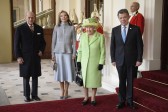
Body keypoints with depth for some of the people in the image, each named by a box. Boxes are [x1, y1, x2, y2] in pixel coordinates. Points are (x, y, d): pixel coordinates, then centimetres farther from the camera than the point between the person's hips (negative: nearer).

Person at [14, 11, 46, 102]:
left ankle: (35, 95, 19)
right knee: (26, 77, 5)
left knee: (35, 77, 8)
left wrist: (41, 51, -1)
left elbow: (43, 42, 16)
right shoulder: (20, 29, -3)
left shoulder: (39, 29, 7)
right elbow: (16, 44, -3)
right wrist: (18, 56, -9)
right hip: (25, 58, -3)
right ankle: (27, 96, 17)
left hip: (36, 57, 3)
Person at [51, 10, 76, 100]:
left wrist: (74, 53, -3)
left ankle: (66, 91, 16)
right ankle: (62, 91, 18)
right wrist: (53, 54, 1)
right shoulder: (56, 27, 3)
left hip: (68, 52, -1)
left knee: (68, 71, 1)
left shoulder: (71, 27, 1)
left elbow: (74, 41, 2)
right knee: (60, 72, 5)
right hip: (58, 52, 1)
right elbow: (53, 41, 5)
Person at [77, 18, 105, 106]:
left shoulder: (100, 37, -7)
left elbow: (102, 51, -6)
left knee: (94, 80, 5)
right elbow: (80, 50, 7)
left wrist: (101, 63, -10)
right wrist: (78, 61, 3)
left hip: (95, 63, -3)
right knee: (85, 80, 8)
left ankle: (93, 98, 20)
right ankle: (86, 98, 22)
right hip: (84, 62, 3)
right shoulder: (83, 36, 3)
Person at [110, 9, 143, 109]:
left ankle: (129, 101, 21)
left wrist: (139, 59, -6)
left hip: (131, 60, -1)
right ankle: (122, 101, 19)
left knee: (130, 81, 8)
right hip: (120, 60, 1)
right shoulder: (115, 30, 4)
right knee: (121, 81, 8)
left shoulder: (136, 29, -2)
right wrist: (113, 59, 1)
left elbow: (140, 45, -2)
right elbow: (112, 46, 6)